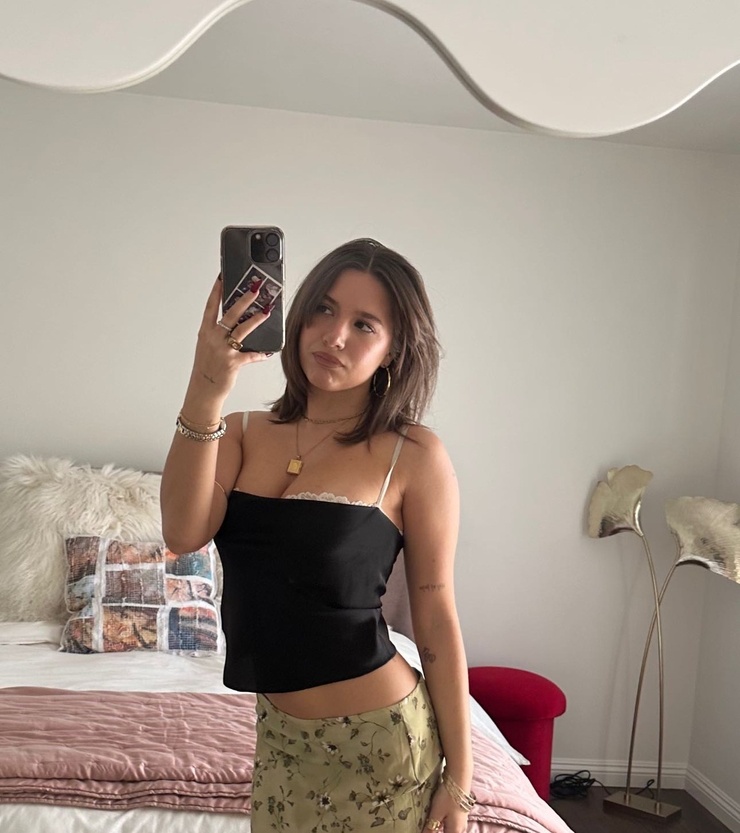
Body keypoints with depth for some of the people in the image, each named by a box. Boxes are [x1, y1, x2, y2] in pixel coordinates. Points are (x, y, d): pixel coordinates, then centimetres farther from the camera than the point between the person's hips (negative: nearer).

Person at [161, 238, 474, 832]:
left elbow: (437, 618, -10)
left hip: (378, 739, -4)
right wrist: (206, 392, -29)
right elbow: (183, 534, -18)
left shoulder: (413, 455, -13)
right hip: (279, 733, 4)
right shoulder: (242, 433, -1)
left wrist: (458, 777, -6)